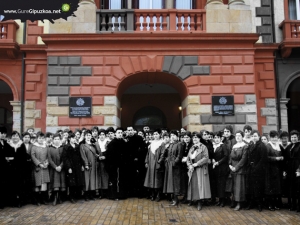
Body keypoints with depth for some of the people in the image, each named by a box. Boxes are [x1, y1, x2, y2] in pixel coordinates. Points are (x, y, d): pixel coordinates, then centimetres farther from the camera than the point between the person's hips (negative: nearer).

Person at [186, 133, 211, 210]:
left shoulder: (203, 147, -5)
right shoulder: (192, 148, 14)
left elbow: (206, 158, -15)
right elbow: (188, 158, 13)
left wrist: (197, 164, -17)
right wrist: (189, 165, -6)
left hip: (201, 169, -6)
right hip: (192, 169, 6)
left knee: (200, 184, -9)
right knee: (193, 185, 7)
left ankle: (199, 203, -6)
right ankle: (192, 200, 18)